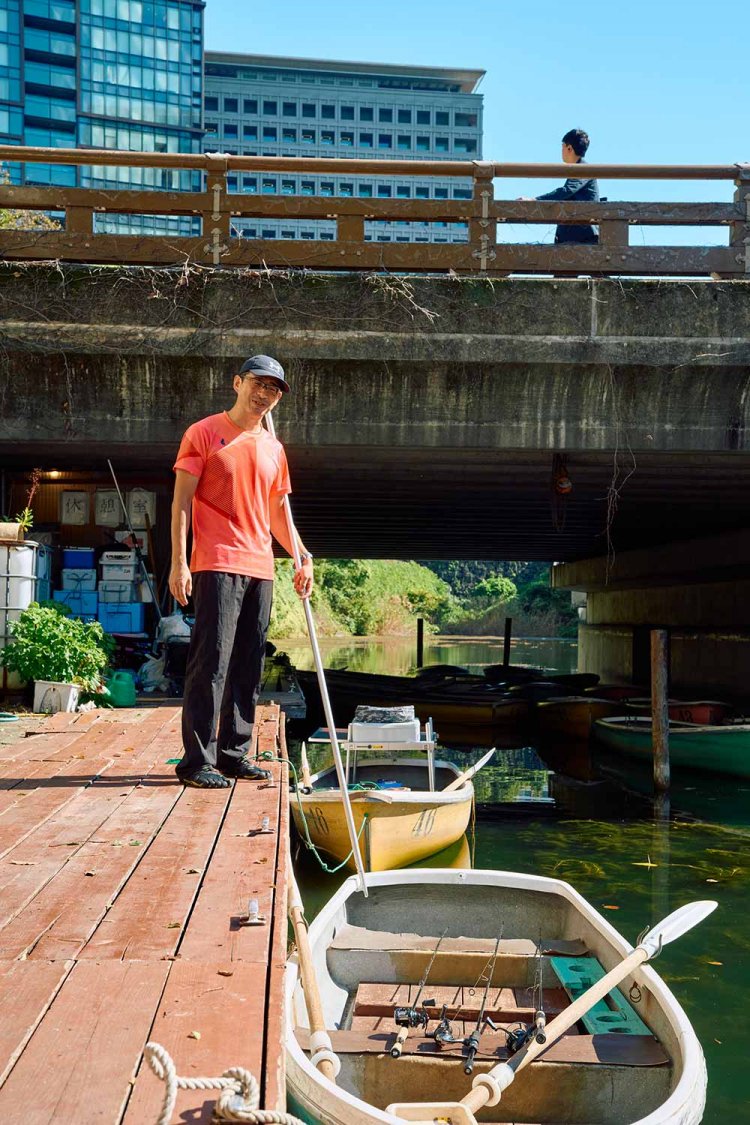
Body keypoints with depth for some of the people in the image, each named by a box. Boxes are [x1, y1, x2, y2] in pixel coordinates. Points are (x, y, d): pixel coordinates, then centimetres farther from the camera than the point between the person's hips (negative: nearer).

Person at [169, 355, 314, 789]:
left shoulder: (274, 449, 17)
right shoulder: (204, 433, 1)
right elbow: (181, 500, -4)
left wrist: (303, 557, 13)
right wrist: (179, 562, -12)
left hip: (260, 569, 6)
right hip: (217, 565, -6)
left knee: (249, 667, 9)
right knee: (211, 663, -9)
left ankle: (235, 753, 18)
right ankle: (197, 760, -3)